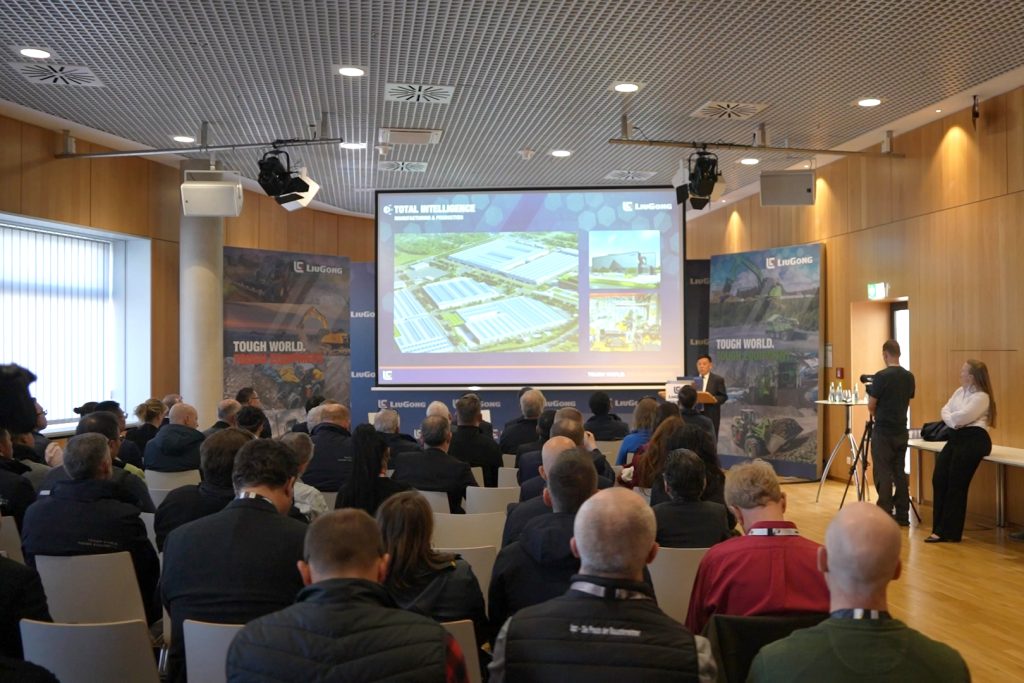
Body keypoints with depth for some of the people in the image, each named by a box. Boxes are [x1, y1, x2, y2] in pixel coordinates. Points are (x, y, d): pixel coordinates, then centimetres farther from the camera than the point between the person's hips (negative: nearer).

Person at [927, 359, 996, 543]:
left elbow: (962, 417, -20)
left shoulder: (981, 397, -11)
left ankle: (948, 532, -1)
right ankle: (940, 528, 5)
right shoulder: (959, 391, 16)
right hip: (956, 437, 8)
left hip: (973, 439, -8)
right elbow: (945, 410, 8)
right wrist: (952, 422, -11)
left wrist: (950, 417, 0)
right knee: (939, 479, -1)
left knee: (955, 485, -8)